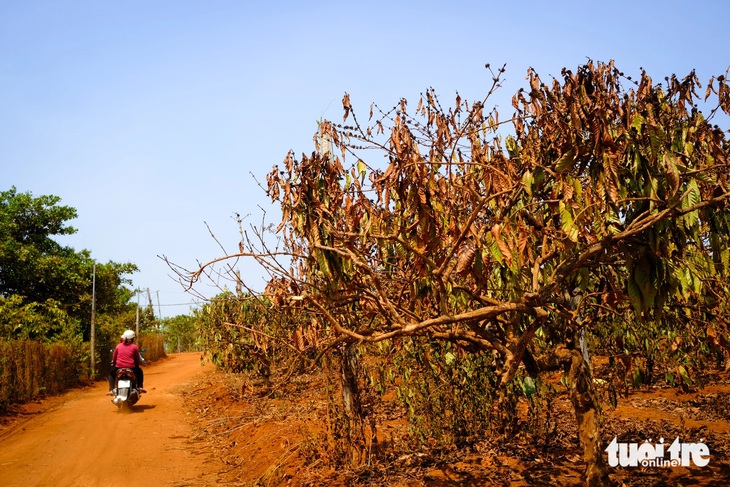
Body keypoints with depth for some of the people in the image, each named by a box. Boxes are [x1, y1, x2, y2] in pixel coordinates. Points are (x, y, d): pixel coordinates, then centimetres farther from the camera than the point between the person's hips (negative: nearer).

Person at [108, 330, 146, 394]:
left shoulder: (118, 346, 5)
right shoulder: (135, 347, 1)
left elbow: (114, 357, 13)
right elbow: (137, 359, 7)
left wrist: (114, 364, 33)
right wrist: (137, 365, 27)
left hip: (118, 367, 1)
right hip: (131, 368, -1)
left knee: (111, 373, 32)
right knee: (139, 372, 31)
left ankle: (111, 389, 14)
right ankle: (140, 387, 19)